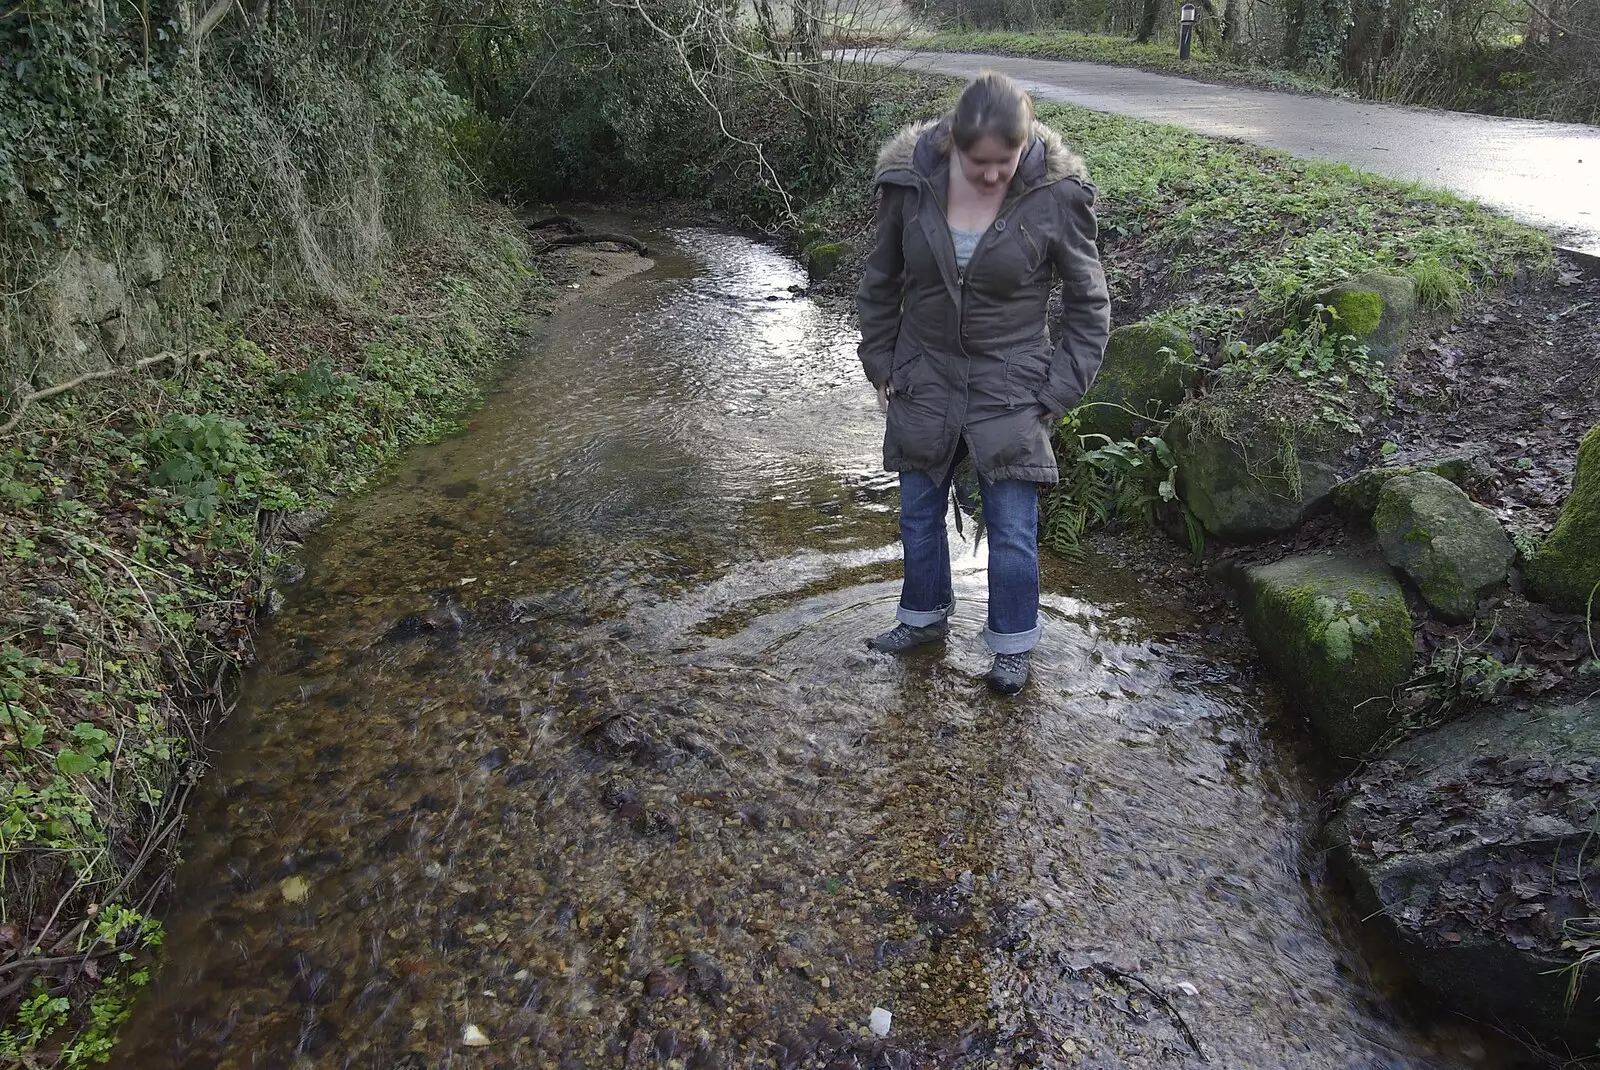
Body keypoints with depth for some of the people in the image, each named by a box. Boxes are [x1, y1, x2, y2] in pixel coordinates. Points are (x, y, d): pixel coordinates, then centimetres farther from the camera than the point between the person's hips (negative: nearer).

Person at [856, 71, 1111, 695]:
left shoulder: (1056, 195, -17)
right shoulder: (911, 181, -12)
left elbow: (1089, 304, -5)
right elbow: (880, 282, 4)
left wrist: (1058, 391, -8)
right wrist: (880, 364, 4)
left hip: (1009, 391, -2)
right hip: (924, 383, 3)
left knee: (1013, 531, 4)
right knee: (918, 514, 16)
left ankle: (1012, 644, 27)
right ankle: (925, 616, 40)